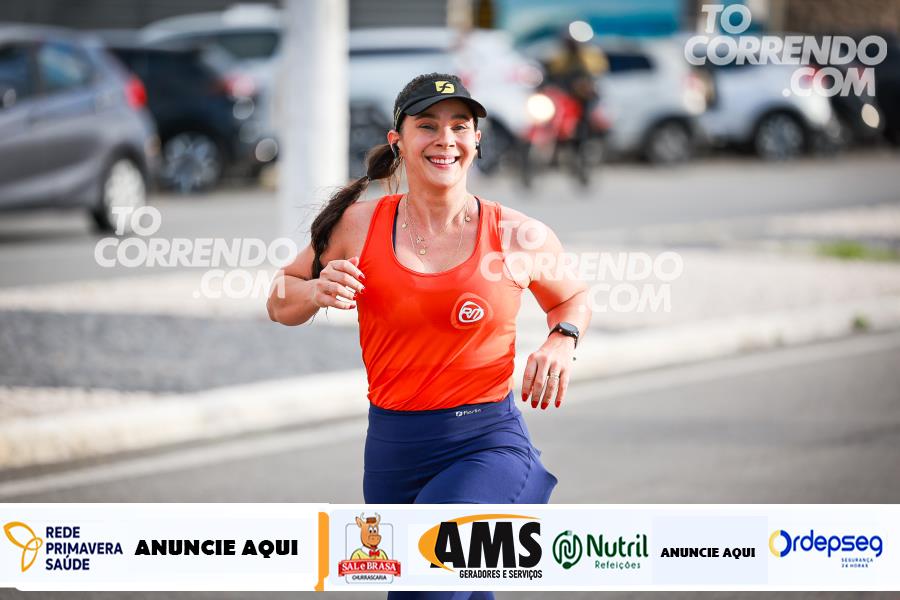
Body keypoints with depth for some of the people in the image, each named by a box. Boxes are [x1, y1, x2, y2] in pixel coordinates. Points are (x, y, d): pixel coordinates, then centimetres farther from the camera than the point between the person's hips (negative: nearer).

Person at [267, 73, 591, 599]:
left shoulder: (521, 238, -2)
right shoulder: (359, 224, 1)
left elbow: (574, 299, 19)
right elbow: (281, 303, 13)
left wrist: (562, 342, -3)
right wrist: (317, 292, -10)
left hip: (487, 443, -3)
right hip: (391, 448, 3)